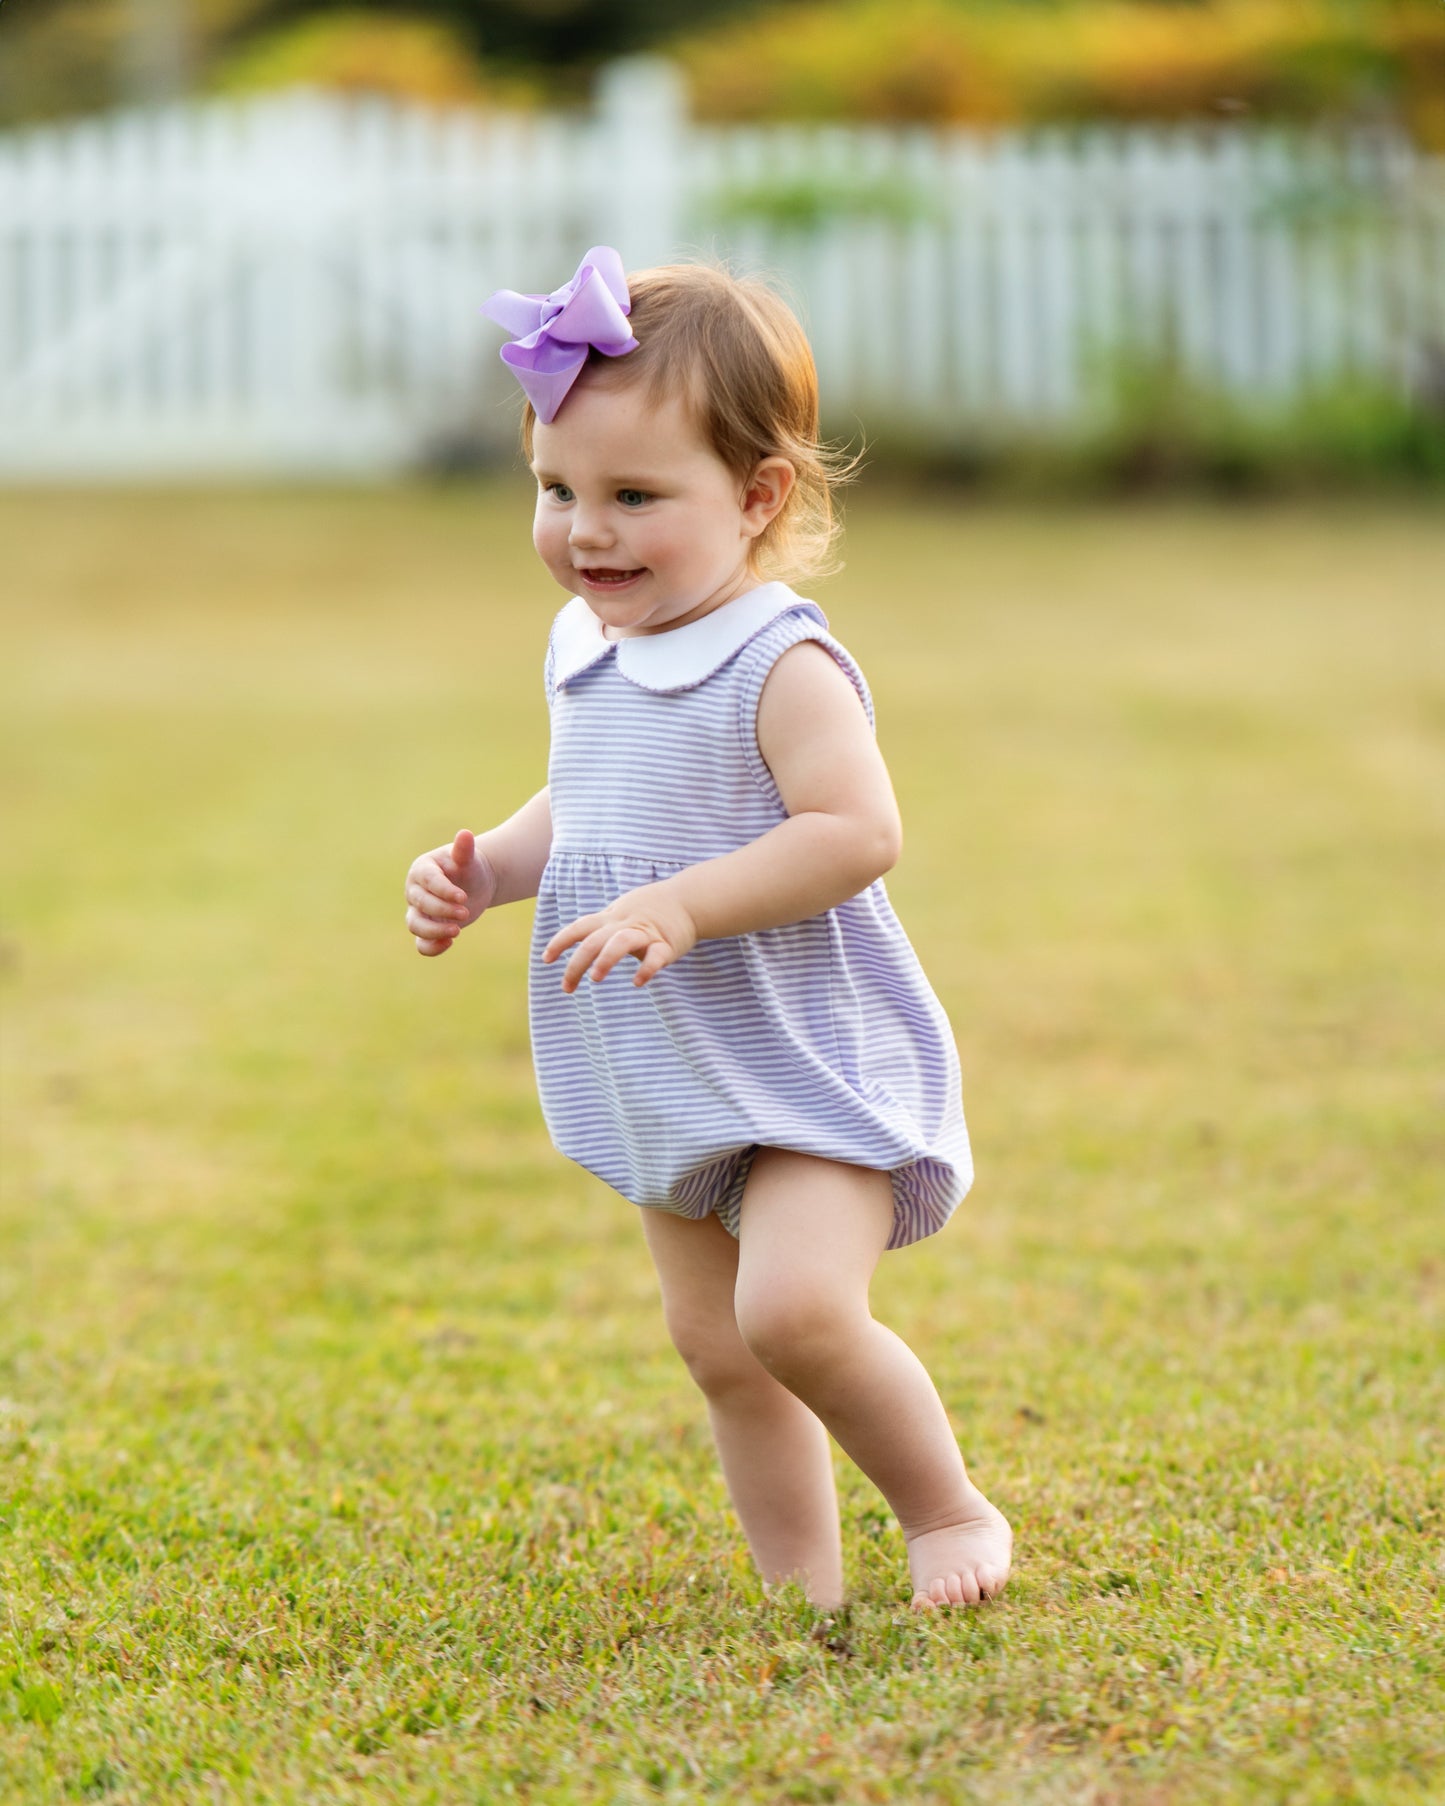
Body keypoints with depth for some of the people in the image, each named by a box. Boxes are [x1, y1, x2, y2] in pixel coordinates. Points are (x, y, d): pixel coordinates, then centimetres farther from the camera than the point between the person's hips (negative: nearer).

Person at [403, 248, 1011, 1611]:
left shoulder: (780, 666, -18)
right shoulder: (585, 655, 7)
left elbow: (856, 832, -28)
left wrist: (682, 905, -33)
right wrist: (484, 869, 4)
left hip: (810, 1072, -8)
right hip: (669, 1087, 8)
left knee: (795, 1309, -23)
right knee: (716, 1349, 12)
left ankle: (948, 1510, -1)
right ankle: (800, 1589, 24)